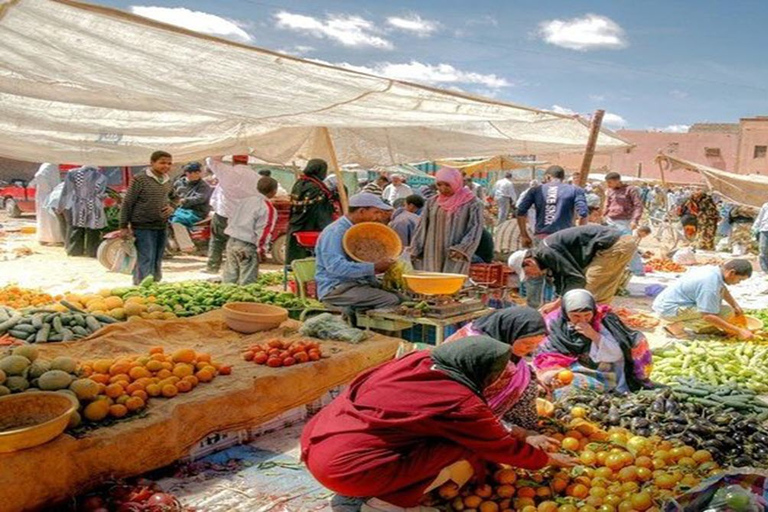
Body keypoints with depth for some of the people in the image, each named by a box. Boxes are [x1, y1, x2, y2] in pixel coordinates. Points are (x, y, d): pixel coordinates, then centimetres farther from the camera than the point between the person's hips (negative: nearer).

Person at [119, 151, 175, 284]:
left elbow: (172, 198, 27)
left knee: (157, 262, 13)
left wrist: (171, 207, 4)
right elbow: (127, 203, -8)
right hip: (143, 227, -6)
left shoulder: (168, 181, 10)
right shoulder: (140, 179, -9)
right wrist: (124, 226, -9)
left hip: (161, 227, 7)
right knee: (146, 261, -9)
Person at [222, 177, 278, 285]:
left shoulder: (244, 200, 14)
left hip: (231, 241, 8)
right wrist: (262, 250, -7)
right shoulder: (268, 208, -11)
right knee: (247, 280, -2)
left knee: (229, 277, 15)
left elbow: (231, 220, 19)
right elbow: (264, 231, -15)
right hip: (247, 246, -8)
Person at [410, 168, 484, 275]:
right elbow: (422, 228, 13)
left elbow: (475, 229, -7)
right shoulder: (432, 202, 11)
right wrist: (415, 250, 6)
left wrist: (462, 249, -19)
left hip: (455, 257, -4)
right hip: (431, 255, 4)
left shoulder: (471, 203, -2)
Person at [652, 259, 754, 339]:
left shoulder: (713, 269, 4)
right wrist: (738, 331, -23)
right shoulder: (710, 284, -25)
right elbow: (708, 316, -27)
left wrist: (736, 305, 16)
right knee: (727, 312, -16)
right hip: (669, 309, -10)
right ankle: (678, 325, -10)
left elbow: (722, 288, 27)